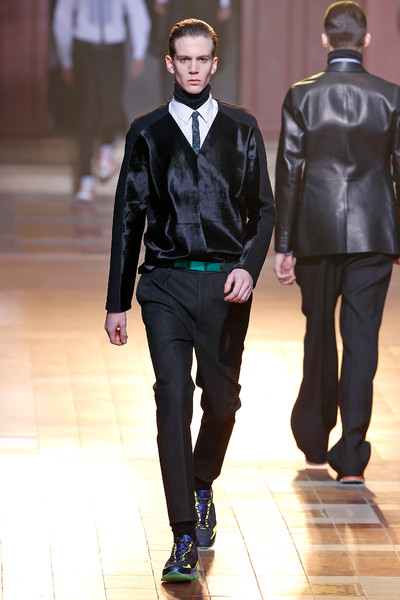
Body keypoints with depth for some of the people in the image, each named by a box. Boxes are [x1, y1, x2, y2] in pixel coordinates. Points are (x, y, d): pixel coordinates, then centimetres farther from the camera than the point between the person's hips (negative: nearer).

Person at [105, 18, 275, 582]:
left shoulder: (241, 129, 8)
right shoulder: (147, 133, 7)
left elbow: (263, 209, 10)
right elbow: (129, 218, 9)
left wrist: (249, 266, -8)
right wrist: (117, 302, 8)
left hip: (225, 283, 1)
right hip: (166, 282, -1)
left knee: (221, 399, 8)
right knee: (173, 399, -11)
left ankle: (203, 487, 39)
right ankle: (185, 538, -11)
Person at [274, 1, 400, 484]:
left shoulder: (301, 96, -3)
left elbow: (288, 173, -3)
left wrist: (283, 245, 2)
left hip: (317, 231, 1)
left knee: (319, 334, 17)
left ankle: (314, 437, 31)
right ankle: (351, 457, -5)